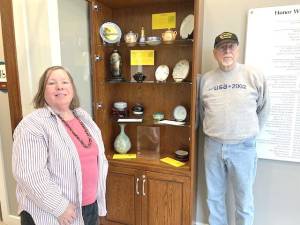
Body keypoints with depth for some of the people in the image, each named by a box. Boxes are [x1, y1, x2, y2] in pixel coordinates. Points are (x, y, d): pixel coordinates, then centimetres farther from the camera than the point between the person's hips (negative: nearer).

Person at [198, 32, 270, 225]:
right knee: (214, 197, 18)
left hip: (243, 147, -2)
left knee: (244, 200, 11)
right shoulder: (205, 79, 2)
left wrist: (249, 133, 8)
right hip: (213, 146, 3)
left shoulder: (255, 76, -5)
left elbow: (264, 109, 5)